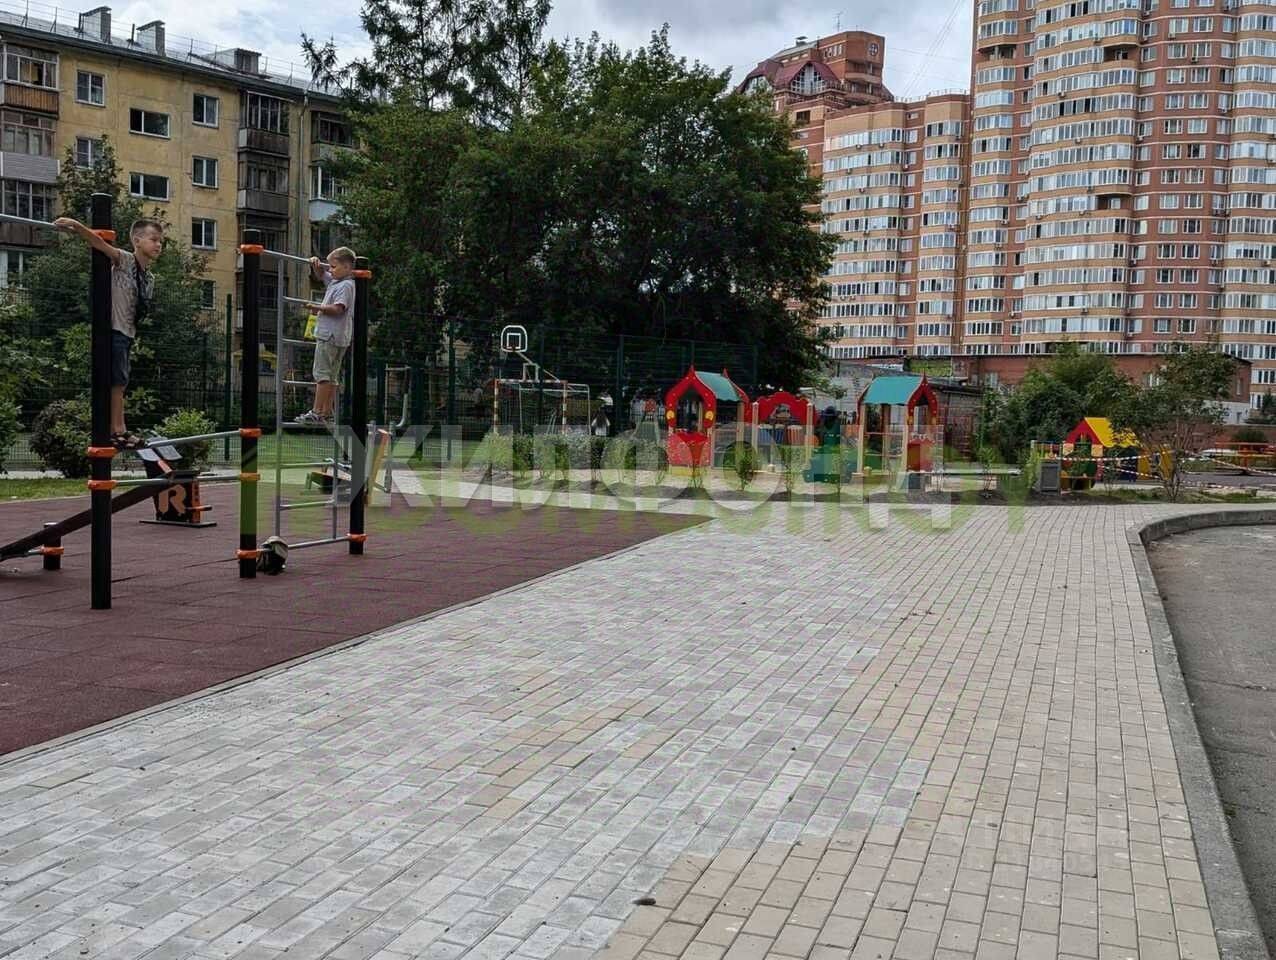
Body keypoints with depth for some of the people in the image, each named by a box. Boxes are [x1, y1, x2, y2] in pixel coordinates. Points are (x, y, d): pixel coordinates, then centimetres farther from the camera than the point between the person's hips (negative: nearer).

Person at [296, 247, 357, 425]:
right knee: (332, 376, 10)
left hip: (330, 336, -10)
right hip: (337, 337, 10)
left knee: (322, 374, -10)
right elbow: (320, 275, 34)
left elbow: (338, 308, -24)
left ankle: (317, 413, -12)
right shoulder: (334, 281, 18)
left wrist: (317, 307, -15)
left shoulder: (346, 285, -12)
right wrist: (316, 264, 15)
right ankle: (327, 413, 13)